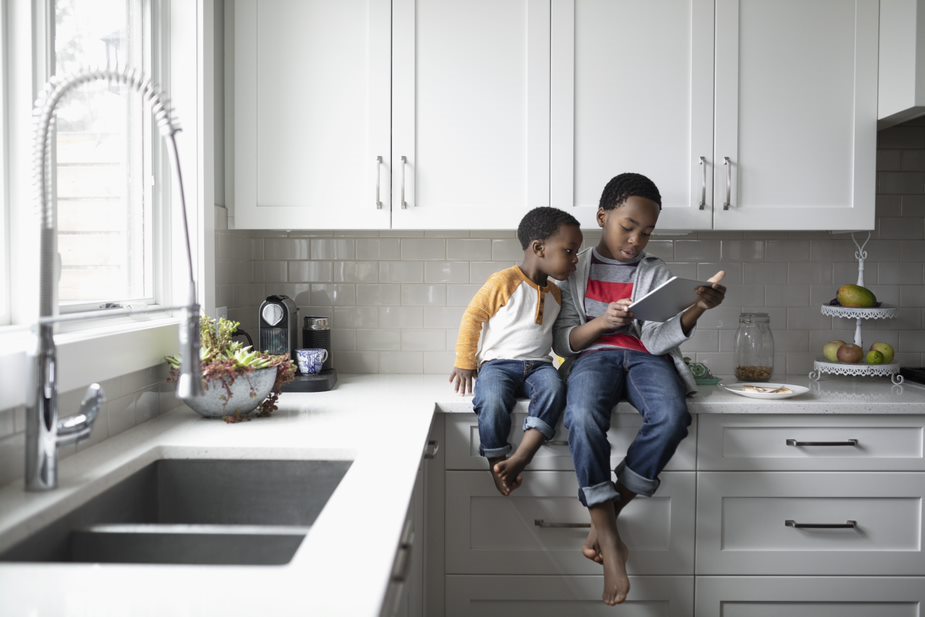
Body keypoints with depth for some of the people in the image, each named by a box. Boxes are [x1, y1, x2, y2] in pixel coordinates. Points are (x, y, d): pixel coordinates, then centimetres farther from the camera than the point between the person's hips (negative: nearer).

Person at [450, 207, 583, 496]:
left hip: (537, 365, 5)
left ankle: (521, 457, -35)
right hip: (498, 363, -5)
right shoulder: (503, 282, -8)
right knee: (493, 401, -35)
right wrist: (464, 364, 0)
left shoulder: (555, 293, 15)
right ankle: (497, 462, -15)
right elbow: (472, 317, -2)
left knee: (554, 388, -30)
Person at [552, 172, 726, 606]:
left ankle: (605, 517, -19)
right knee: (583, 418, -36)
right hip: (594, 356, -1)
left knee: (672, 416, -33)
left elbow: (658, 340, -1)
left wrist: (698, 308, -18)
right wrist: (601, 322, -13)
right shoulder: (576, 271, 12)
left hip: (645, 358, 2)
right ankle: (610, 539, -27)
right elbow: (562, 342, 6)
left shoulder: (656, 273, 14)